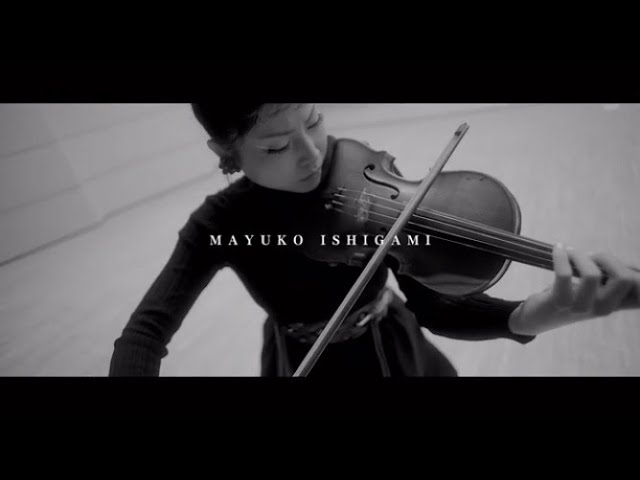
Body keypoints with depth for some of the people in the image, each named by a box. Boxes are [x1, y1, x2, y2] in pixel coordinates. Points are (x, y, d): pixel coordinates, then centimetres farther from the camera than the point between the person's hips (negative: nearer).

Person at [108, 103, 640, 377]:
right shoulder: (221, 223, -19)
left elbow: (431, 304, -21)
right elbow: (146, 331, -19)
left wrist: (532, 316, -41)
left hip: (393, 351, 1)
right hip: (304, 363, 0)